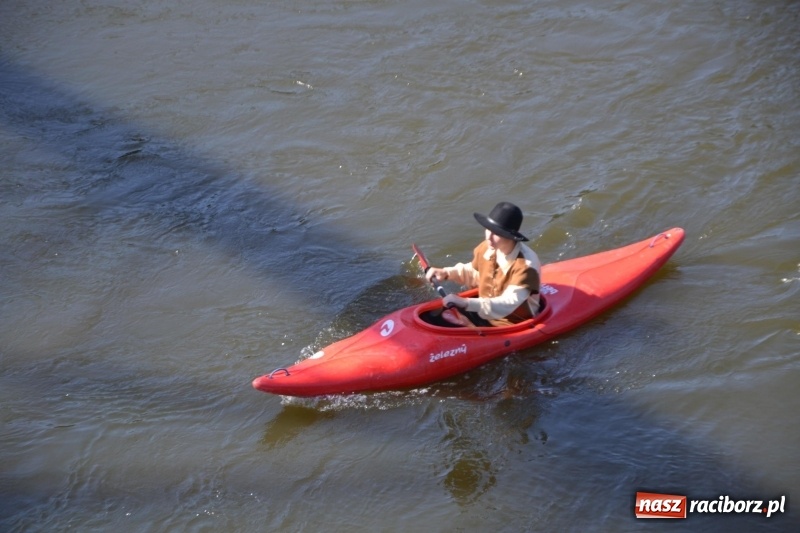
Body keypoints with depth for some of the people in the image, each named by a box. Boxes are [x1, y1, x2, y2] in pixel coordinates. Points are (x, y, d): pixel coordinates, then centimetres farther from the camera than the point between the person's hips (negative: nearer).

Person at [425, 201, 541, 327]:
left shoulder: (526, 265, -28)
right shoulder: (486, 248, -8)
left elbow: (508, 304, -37)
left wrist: (467, 303, -47)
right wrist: (447, 273, -3)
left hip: (511, 326, -6)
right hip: (485, 312, 7)